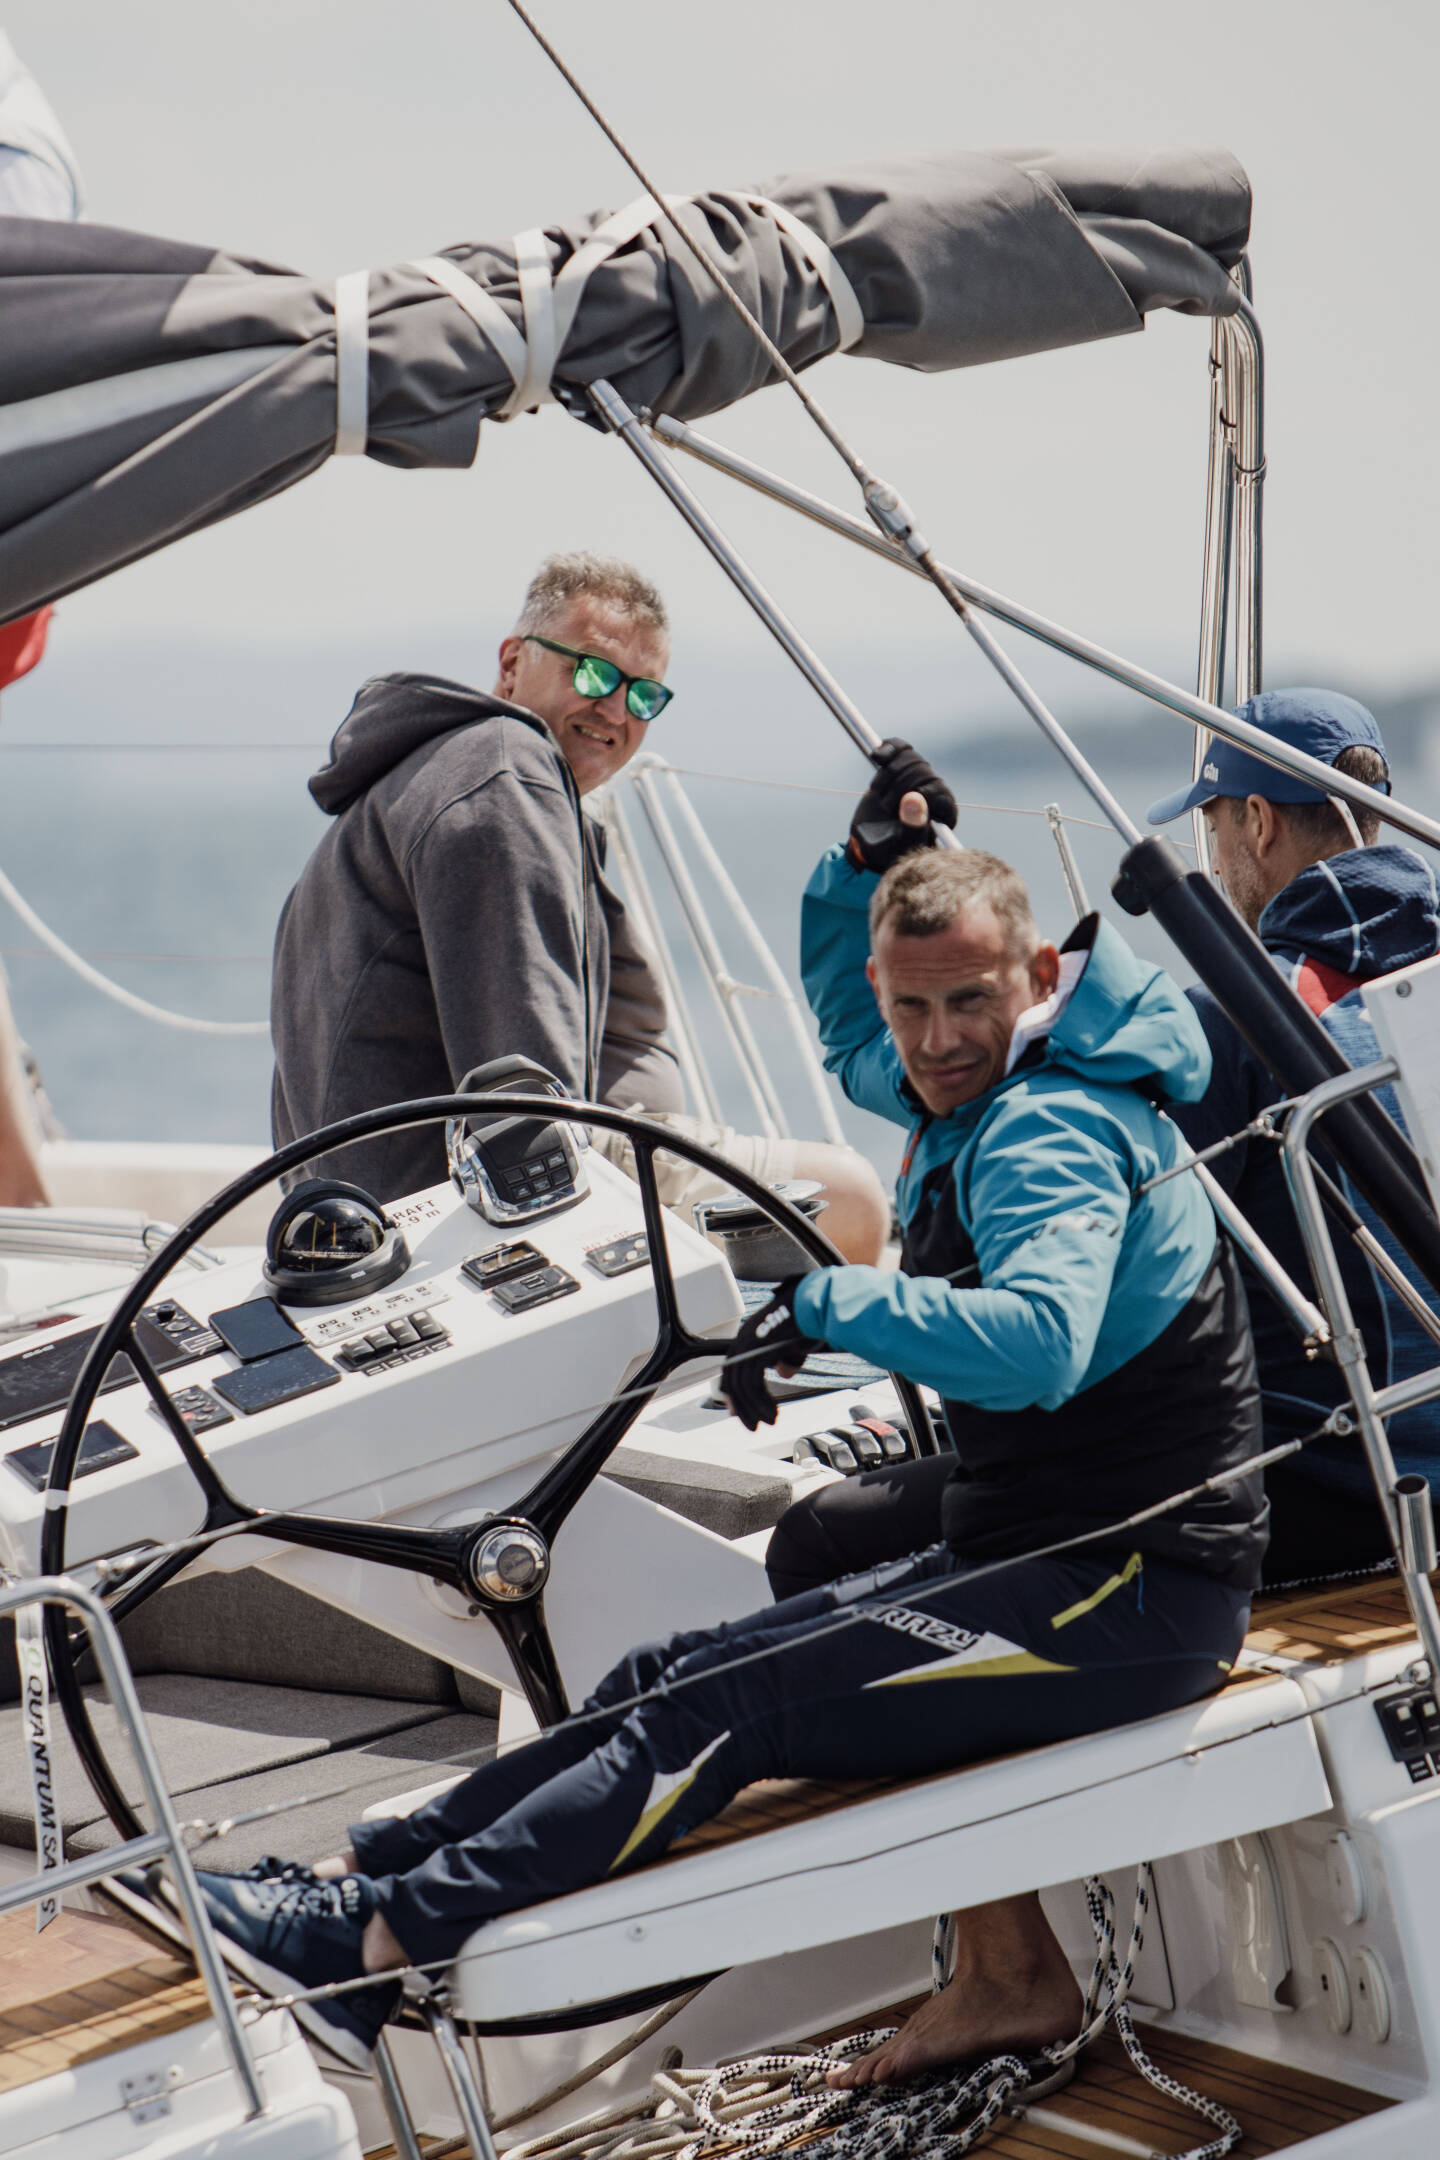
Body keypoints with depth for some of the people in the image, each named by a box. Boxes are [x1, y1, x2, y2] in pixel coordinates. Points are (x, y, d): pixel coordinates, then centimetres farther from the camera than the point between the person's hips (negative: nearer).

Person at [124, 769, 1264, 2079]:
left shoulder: (1054, 1134, -20)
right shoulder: (969, 1092, 10)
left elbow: (1035, 1341, -39)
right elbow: (851, 1030, 32)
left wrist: (828, 1305, -32)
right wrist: (864, 866, 15)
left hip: (1130, 1595, -10)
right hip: (1042, 1552, 10)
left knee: (729, 1700, -19)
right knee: (675, 1677, 4)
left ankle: (380, 1942, -21)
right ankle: (364, 1870, 5)